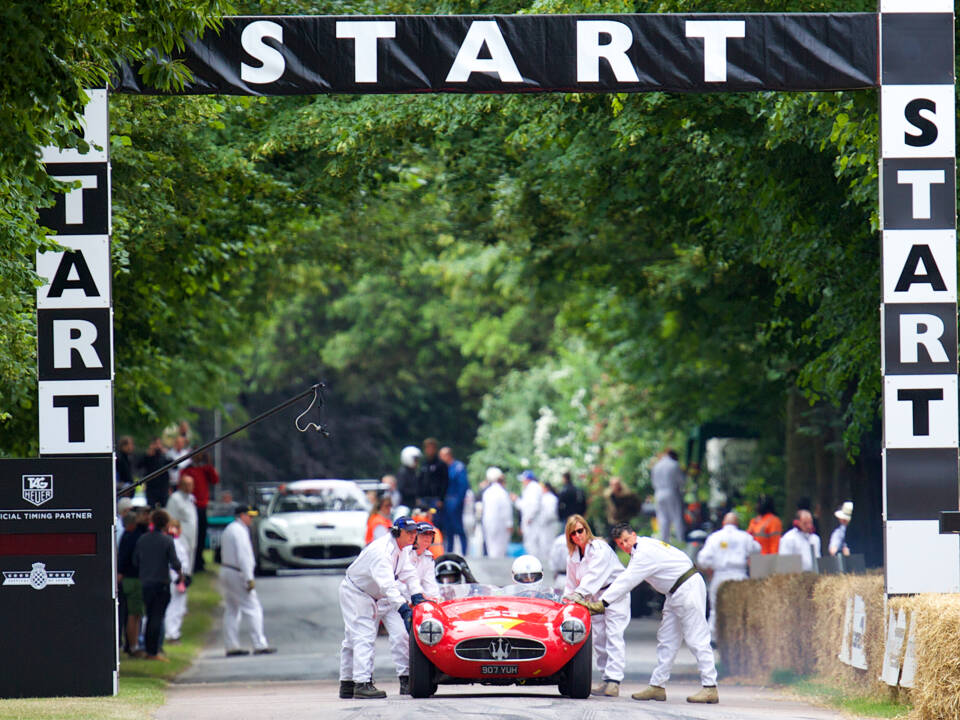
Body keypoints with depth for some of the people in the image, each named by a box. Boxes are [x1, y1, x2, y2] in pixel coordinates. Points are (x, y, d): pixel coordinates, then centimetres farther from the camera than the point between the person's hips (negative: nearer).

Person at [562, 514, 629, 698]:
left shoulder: (600, 549, -16)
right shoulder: (572, 555, 8)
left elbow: (594, 575, -29)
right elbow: (572, 582, 14)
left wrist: (579, 593, -40)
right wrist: (567, 599, -1)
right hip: (595, 597, 7)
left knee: (614, 635, -15)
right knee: (598, 638, 2)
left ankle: (614, 680, -23)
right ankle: (605, 679, 5)